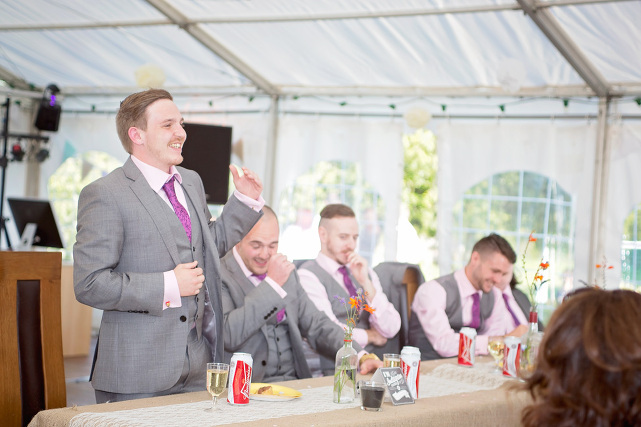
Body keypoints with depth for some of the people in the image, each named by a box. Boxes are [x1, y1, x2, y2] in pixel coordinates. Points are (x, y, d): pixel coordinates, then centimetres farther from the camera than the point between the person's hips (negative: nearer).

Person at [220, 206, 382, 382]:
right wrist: (272, 284, -18)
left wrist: (361, 357, 1)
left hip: (295, 382, 7)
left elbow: (316, 325, 18)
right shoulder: (220, 276, -6)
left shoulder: (286, 272, 17)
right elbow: (228, 335, -21)